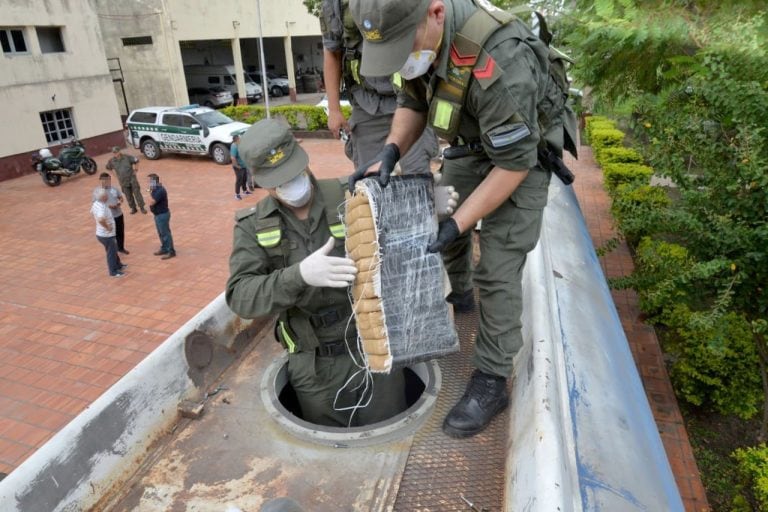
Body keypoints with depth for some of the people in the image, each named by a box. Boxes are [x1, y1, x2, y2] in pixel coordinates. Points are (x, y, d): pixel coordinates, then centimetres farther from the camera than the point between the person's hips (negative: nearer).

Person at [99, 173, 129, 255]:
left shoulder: (114, 189, 0)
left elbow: (121, 198, 11)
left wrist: (120, 202, -11)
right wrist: (108, 206, -24)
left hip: (119, 214, 5)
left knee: (121, 232, 17)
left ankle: (121, 248, 38)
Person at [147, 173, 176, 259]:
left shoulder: (160, 191, -27)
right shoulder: (156, 189, 5)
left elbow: (151, 202, -26)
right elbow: (152, 201, 13)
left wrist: (150, 192, -20)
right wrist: (151, 191, 5)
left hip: (162, 215, -10)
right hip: (158, 214, 10)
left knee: (165, 233, -1)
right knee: (161, 233, 20)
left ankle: (171, 252, 8)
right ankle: (164, 249, 34)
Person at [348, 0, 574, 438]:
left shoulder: (500, 65, -40)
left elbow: (513, 164, -31)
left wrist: (455, 225, -28)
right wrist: (391, 152, -19)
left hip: (521, 155, -7)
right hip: (470, 145, 7)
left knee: (498, 270, -10)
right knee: (442, 218, 19)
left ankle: (492, 381, 4)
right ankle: (458, 292, 48)